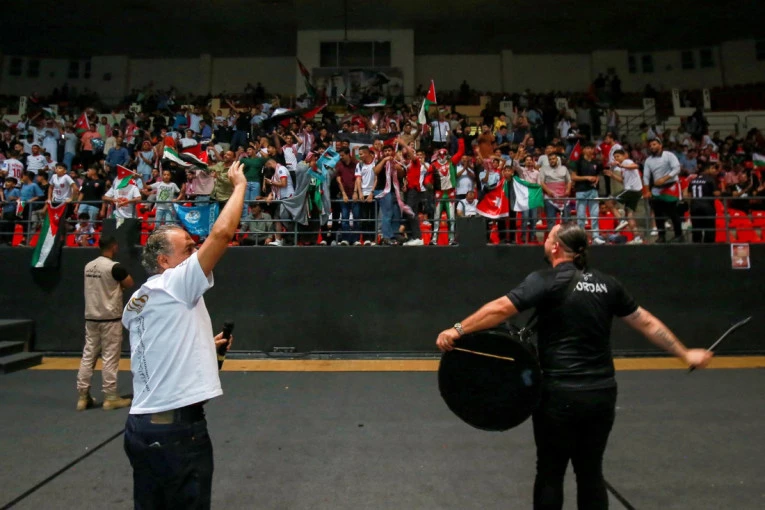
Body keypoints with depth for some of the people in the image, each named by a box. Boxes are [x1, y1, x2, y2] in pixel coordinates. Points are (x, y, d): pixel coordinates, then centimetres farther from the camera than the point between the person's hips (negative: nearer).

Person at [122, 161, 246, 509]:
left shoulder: (136, 301, 12)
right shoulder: (175, 284, -14)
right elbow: (221, 233, -21)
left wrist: (204, 346, 21)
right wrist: (239, 185, -9)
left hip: (142, 424, 9)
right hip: (178, 427, -8)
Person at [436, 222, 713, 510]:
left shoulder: (548, 281, -11)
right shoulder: (607, 283, 7)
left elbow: (502, 308, -22)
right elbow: (647, 322, 13)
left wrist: (458, 330, -19)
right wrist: (685, 354, 25)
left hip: (561, 393, -5)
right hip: (602, 392, 6)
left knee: (551, 472, 12)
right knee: (591, 471, 20)